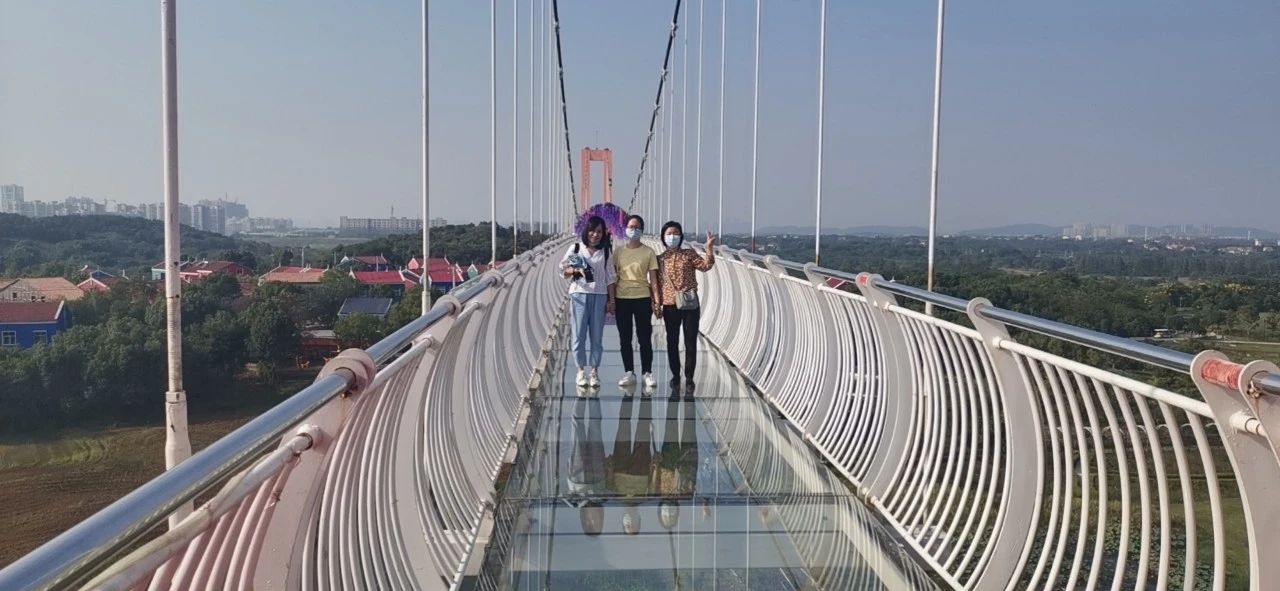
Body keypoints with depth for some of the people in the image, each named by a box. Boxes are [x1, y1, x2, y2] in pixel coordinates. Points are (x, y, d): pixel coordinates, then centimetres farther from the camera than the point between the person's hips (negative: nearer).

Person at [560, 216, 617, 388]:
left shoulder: (605, 252, 9)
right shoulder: (576, 248, 5)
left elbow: (610, 278, 8)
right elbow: (562, 269, 4)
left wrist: (611, 300, 3)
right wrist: (577, 270, -14)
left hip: (600, 296, 1)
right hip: (579, 295, -1)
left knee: (597, 336, 1)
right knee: (579, 335, -1)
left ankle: (594, 372, 8)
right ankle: (581, 371, 7)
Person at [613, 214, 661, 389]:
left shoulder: (648, 252, 2)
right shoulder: (618, 252, 6)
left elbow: (653, 279, 1)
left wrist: (657, 302, -5)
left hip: (643, 299, -2)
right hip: (622, 299, 2)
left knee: (645, 338, 0)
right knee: (625, 338, 6)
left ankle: (648, 373, 7)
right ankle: (629, 373, 13)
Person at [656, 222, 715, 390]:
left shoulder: (689, 254, 4)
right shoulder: (660, 259, 8)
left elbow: (705, 265, -10)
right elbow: (657, 283, 10)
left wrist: (709, 249, -26)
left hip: (690, 304, -1)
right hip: (670, 306, 1)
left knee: (691, 342, 0)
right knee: (672, 342, 7)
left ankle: (689, 377, 7)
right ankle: (675, 375, 19)